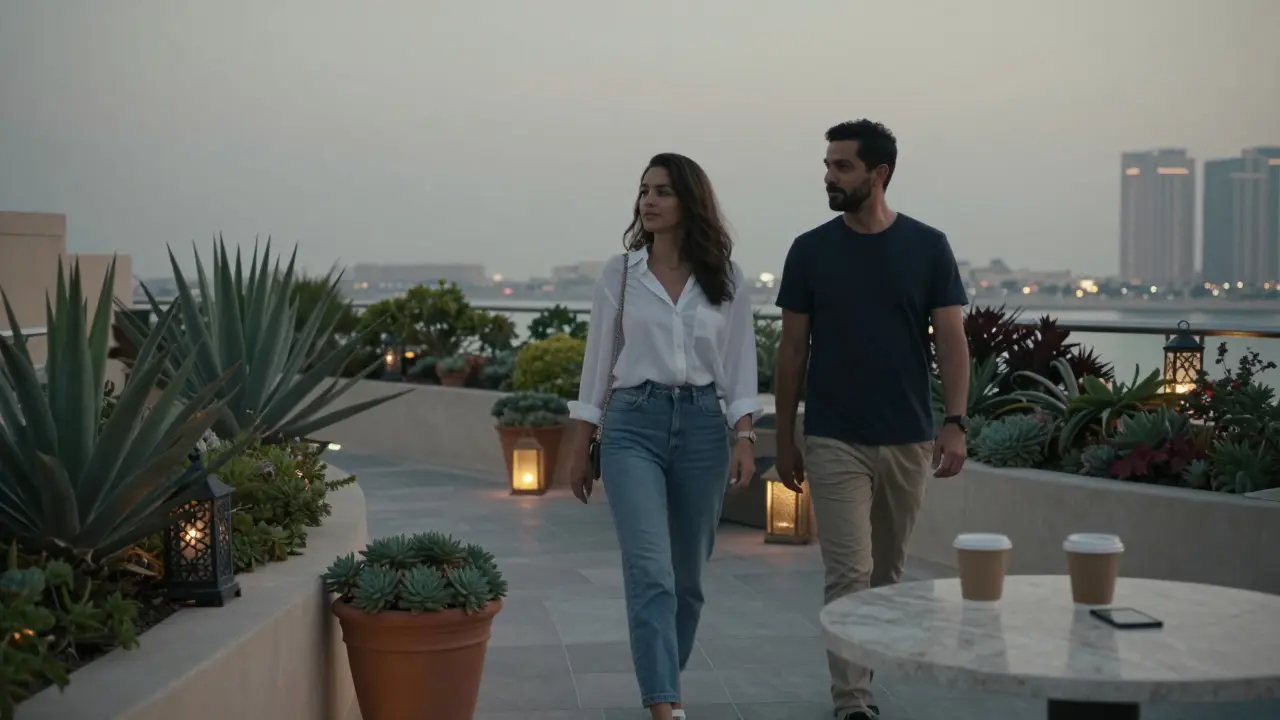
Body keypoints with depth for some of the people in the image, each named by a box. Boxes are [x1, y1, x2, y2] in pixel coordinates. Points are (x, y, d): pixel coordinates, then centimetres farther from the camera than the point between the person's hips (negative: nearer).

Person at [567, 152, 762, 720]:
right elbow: (598, 360, 6)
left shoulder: (725, 279, 4)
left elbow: (739, 366, 4)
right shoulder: (619, 273, 3)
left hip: (703, 424, 2)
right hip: (633, 423, -1)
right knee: (649, 569, -14)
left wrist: (744, 439, -7)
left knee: (687, 572, 11)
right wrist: (580, 450, 6)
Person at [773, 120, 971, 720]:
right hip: (834, 442, -1)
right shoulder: (811, 250, 0)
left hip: (909, 440, 2)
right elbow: (793, 348, 4)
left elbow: (951, 340, -3)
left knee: (886, 574, 13)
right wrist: (784, 437, 3)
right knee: (848, 575, -7)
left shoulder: (927, 247, -1)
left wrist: (955, 423, -14)